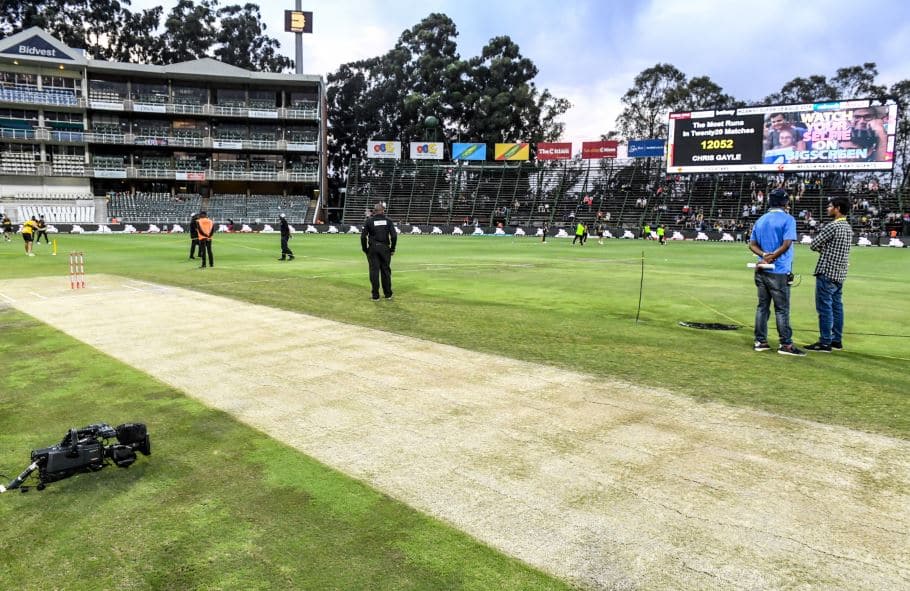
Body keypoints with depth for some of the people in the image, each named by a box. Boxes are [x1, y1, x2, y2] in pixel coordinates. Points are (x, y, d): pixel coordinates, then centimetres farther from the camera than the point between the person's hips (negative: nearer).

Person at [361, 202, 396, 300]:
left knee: (374, 271, 2)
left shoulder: (369, 221, 1)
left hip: (372, 248, -1)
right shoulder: (388, 221, 3)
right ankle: (388, 294, 16)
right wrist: (392, 248, 5)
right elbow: (394, 235, -3)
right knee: (386, 271, 10)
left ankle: (375, 296, 3)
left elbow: (363, 236, -3)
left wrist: (365, 249, 5)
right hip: (385, 248, 1)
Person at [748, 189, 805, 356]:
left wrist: (764, 255, -9)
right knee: (782, 309, -1)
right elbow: (786, 244, -18)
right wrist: (770, 258, -14)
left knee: (762, 306, 11)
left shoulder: (760, 220, 11)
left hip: (762, 271, 6)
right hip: (779, 272, -6)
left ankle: (760, 341, 13)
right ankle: (786, 344, 2)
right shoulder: (788, 219, -8)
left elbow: (752, 244, 6)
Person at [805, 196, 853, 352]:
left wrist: (821, 249, 9)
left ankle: (825, 343, -3)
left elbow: (813, 245, -10)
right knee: (836, 306, 13)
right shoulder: (848, 228, 14)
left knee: (824, 307, -5)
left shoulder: (832, 226, -15)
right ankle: (836, 340, 19)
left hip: (827, 272, -9)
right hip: (840, 274, 9)